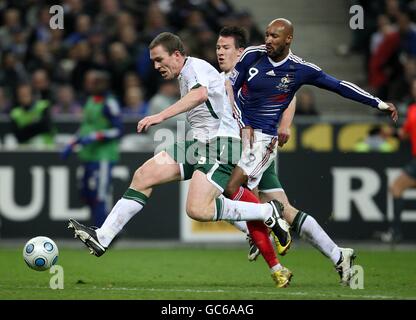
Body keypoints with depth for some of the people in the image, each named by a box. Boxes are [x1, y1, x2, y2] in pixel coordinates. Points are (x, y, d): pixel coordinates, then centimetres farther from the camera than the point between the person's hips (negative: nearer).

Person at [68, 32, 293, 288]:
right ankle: (102, 238, 1)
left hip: (220, 143, -10)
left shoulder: (195, 67, -9)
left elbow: (201, 94, -32)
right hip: (201, 143, 10)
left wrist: (161, 116, -40)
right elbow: (226, 86, 37)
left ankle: (269, 212, -10)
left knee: (198, 210, -25)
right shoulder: (186, 75, 22)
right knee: (144, 175, 0)